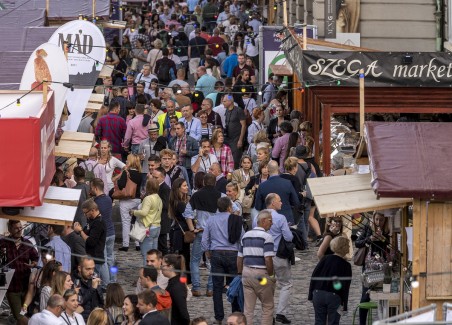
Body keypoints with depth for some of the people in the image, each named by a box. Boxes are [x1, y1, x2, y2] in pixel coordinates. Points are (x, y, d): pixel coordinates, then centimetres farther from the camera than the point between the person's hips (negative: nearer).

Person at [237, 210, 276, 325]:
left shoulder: (246, 235, 11)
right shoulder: (267, 237, -11)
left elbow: (239, 258, 14)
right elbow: (268, 259, -19)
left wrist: (240, 273, 21)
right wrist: (271, 275, -7)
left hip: (246, 272, 6)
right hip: (262, 274, -6)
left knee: (248, 308, 7)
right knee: (268, 307, 7)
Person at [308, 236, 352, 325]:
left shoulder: (325, 259, 2)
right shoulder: (346, 266, -5)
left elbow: (314, 277, 2)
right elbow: (345, 287, -6)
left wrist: (311, 295, 9)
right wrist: (344, 305, -1)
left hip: (318, 294, 3)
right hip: (334, 297, -3)